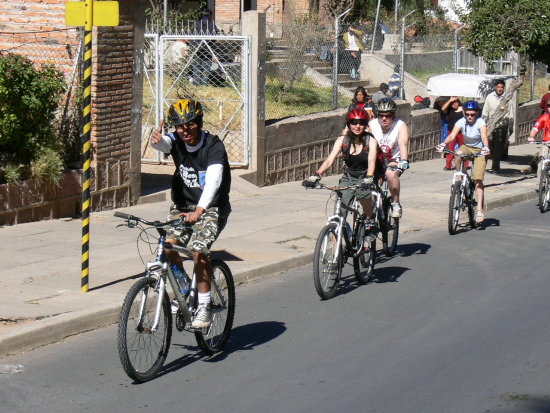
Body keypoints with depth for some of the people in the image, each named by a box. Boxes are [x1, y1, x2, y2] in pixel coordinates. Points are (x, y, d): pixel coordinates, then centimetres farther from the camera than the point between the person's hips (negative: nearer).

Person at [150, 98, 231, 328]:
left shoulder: (214, 146, -19)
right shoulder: (176, 141, -4)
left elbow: (214, 179, -33)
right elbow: (162, 144, -28)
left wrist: (199, 210, -48)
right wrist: (156, 139, -55)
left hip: (212, 208, -5)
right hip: (183, 205, 5)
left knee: (198, 250, -26)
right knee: (168, 246, -17)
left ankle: (204, 305, -14)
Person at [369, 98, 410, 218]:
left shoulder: (401, 126, -15)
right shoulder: (372, 125, -9)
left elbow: (403, 144, -31)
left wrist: (404, 161, -50)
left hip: (394, 160, -3)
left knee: (391, 173, -33)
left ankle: (396, 204, -16)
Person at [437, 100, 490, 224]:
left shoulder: (480, 122, -19)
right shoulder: (461, 122, -12)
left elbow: (484, 136, -36)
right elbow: (452, 135, -25)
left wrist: (486, 147, -56)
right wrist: (444, 143, -45)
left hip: (479, 150, -3)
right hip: (466, 147, 3)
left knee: (478, 180, -15)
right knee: (458, 154, -35)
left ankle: (479, 209, -15)